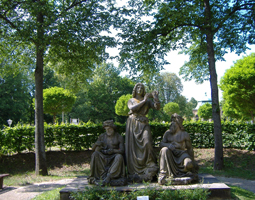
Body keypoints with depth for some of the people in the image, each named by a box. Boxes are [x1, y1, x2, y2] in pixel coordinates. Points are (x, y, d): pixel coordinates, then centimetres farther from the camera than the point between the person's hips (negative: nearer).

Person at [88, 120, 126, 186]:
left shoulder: (119, 137, -1)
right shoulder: (102, 136, 7)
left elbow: (122, 151, -10)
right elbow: (93, 148, 6)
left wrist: (113, 150, -29)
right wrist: (96, 143, -17)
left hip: (114, 157, -2)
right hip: (103, 157, 3)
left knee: (119, 157, -35)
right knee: (95, 154, -27)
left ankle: (108, 177, -43)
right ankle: (103, 175, -33)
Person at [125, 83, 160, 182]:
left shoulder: (147, 100, 17)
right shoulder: (131, 100, 16)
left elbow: (157, 107, 2)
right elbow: (132, 108, -6)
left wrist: (155, 98, -13)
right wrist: (143, 101, -6)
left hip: (143, 124, 0)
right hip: (132, 124, 0)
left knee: (147, 142, -22)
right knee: (133, 147, -7)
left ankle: (150, 168, -16)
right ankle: (134, 173, -4)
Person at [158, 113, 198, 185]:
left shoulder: (184, 134, 1)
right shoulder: (167, 133, 8)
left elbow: (190, 148, 5)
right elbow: (161, 143, -2)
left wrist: (192, 162, 4)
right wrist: (168, 145, -26)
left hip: (181, 153, -2)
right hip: (170, 155, 2)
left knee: (188, 163, -34)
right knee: (164, 150, -32)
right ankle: (163, 174, -33)